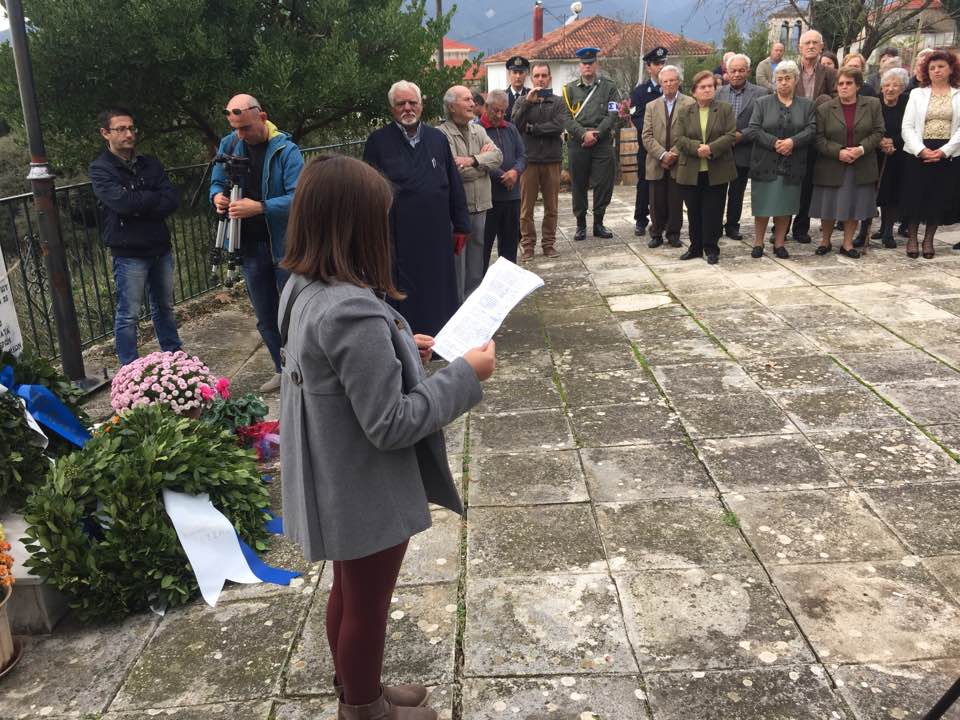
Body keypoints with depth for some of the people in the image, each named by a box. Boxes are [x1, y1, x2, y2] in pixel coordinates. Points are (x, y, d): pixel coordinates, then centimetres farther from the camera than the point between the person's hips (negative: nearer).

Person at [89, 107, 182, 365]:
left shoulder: (149, 163, 8)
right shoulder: (100, 169, -6)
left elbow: (172, 201, -4)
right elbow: (121, 201, -22)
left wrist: (139, 206, -16)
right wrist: (155, 198, -9)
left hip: (160, 248, 5)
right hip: (129, 254, -5)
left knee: (165, 307, 17)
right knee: (128, 316, 1)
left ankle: (174, 356, 31)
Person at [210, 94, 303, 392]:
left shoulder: (286, 150, -13)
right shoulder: (228, 145, 4)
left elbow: (298, 198, -21)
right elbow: (216, 183, 15)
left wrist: (260, 207, -32)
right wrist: (218, 195, -9)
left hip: (285, 245, -6)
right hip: (249, 246, 6)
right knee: (266, 318, 14)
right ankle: (283, 370, 29)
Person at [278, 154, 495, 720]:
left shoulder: (305, 291, -3)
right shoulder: (356, 314, -32)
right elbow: (390, 425, -27)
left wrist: (402, 352, 6)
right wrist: (465, 375, -19)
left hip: (337, 486, 9)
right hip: (368, 494, -9)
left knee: (348, 595, 27)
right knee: (367, 609, 15)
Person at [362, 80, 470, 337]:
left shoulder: (438, 139, 10)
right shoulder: (378, 141, 0)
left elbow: (454, 185, 12)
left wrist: (460, 226, 10)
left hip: (437, 234, 3)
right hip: (397, 236, -3)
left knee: (439, 294, 11)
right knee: (402, 295, 4)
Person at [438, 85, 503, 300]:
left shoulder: (479, 131, 12)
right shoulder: (441, 134, -11)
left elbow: (497, 156, -2)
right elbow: (453, 170, -20)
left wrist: (473, 160, -19)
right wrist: (483, 158, -6)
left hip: (479, 206, 7)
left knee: (476, 260, 15)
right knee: (456, 260, 0)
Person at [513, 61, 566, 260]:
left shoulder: (558, 102, 5)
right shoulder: (522, 101, 5)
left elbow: (558, 127, -10)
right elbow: (515, 125, -10)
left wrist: (531, 129, -7)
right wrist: (528, 102, -17)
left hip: (552, 160, 1)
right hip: (529, 160, 0)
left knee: (551, 206, 6)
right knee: (526, 207, 1)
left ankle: (549, 243, 16)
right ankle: (528, 245, 9)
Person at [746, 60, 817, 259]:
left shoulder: (807, 105, 10)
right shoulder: (762, 103, 5)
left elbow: (811, 130, -1)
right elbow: (752, 130, -5)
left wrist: (792, 141, -19)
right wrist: (774, 143, -17)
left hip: (792, 166, 1)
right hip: (765, 164, -1)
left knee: (785, 206, 6)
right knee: (763, 205, 2)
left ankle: (779, 243, 16)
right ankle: (758, 243, 14)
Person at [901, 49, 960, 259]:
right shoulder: (917, 94, 7)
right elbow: (907, 126, 0)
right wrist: (921, 150, -14)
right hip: (918, 153, 0)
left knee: (940, 198, 3)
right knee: (915, 196, 0)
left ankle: (929, 240, 16)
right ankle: (912, 238, 13)